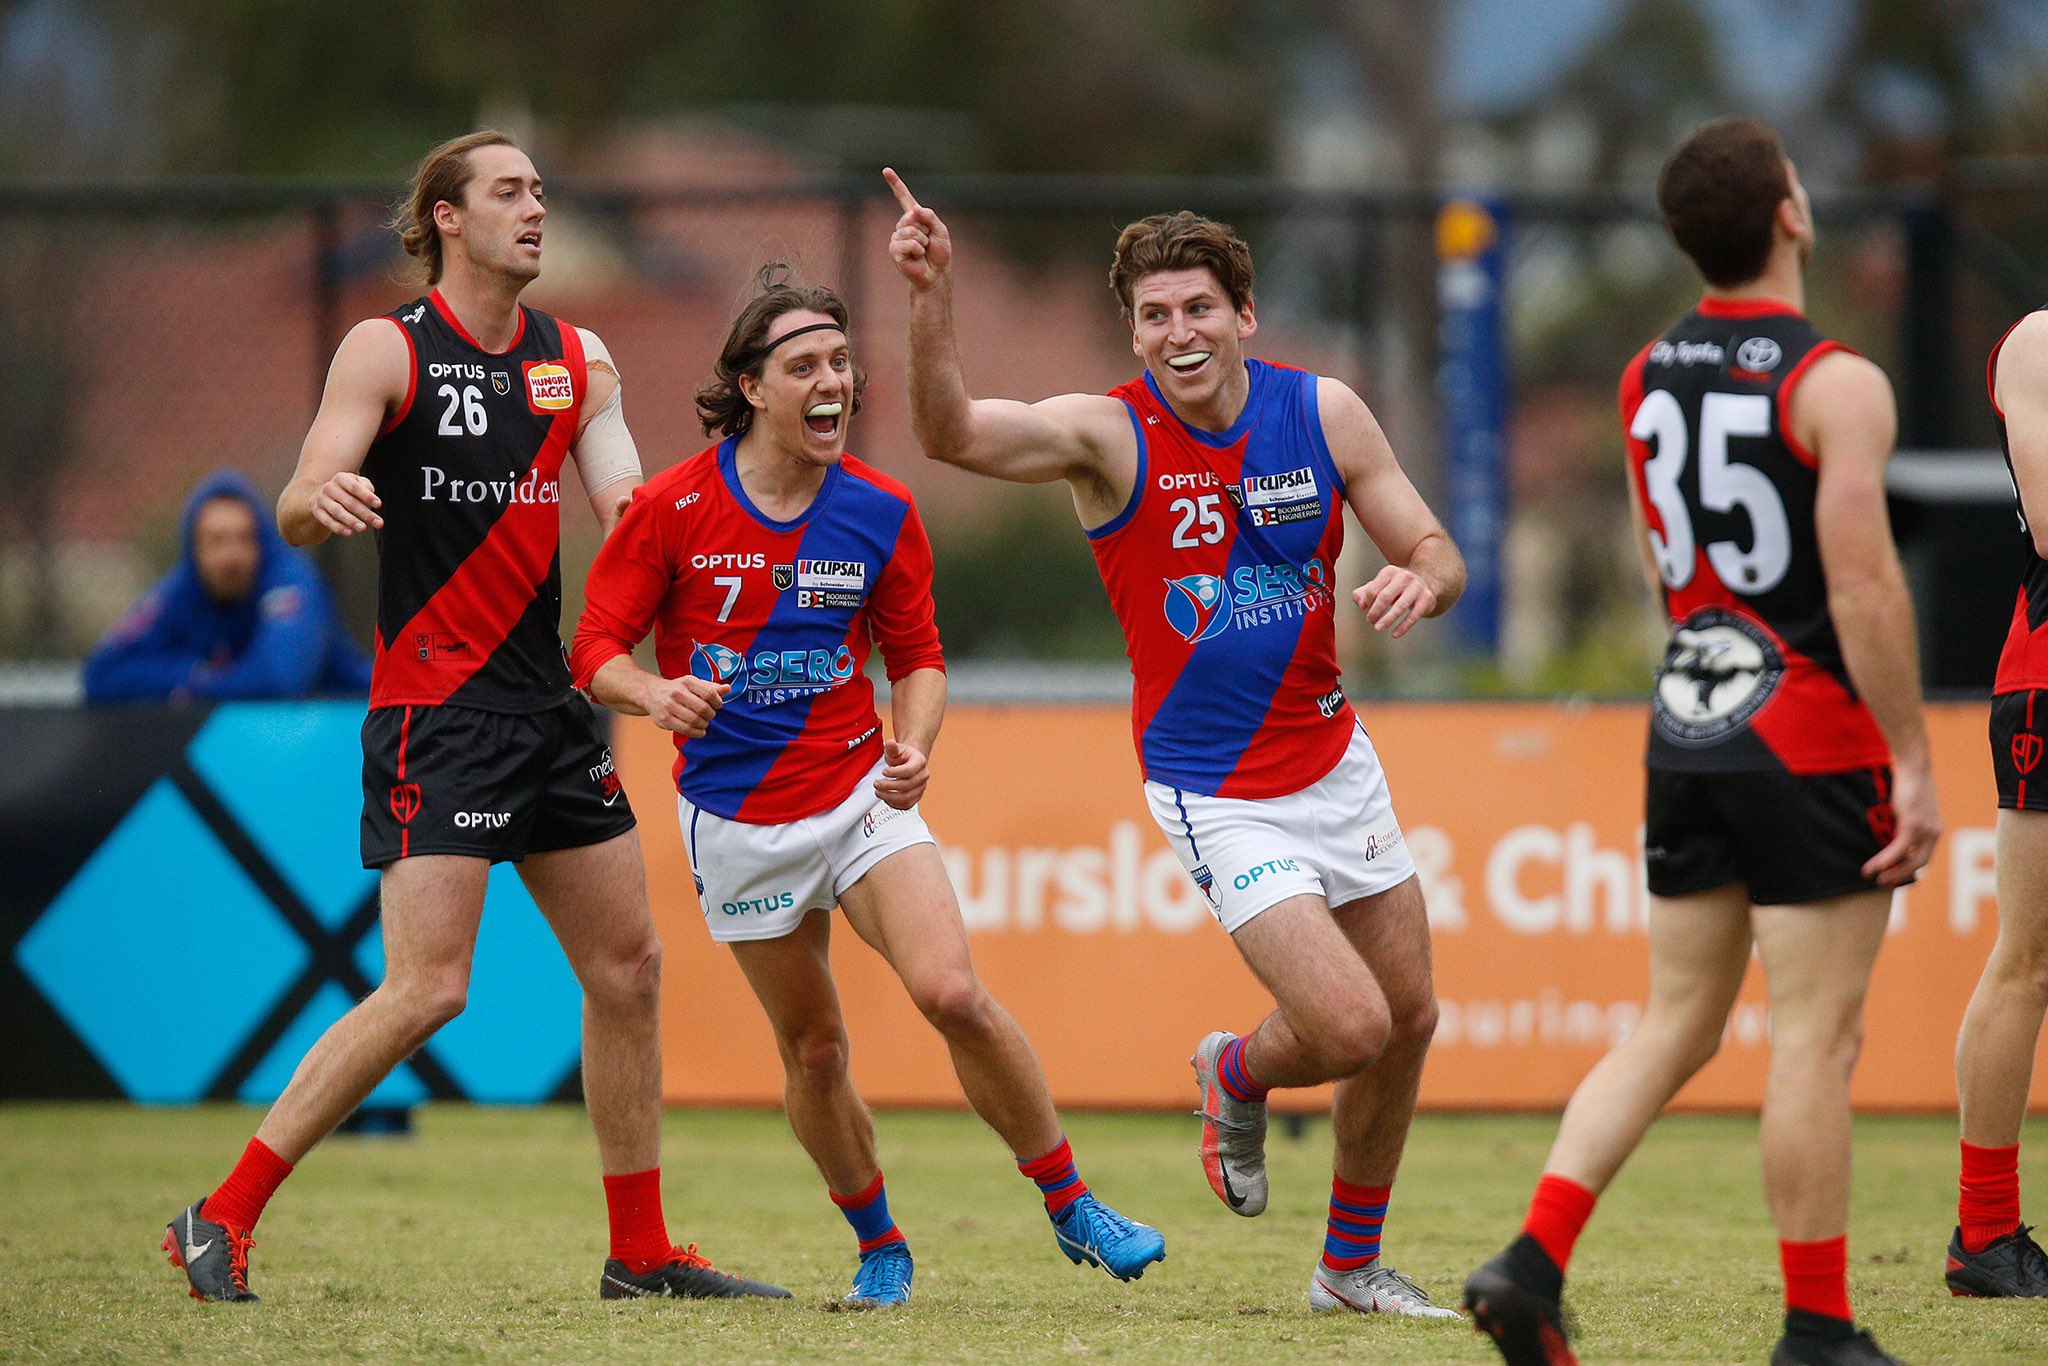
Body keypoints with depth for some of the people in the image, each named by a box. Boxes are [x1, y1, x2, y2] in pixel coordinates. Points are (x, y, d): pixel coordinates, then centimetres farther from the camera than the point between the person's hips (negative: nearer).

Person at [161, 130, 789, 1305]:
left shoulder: (577, 359, 12)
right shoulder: (389, 349, -6)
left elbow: (631, 513, 5)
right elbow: (298, 512, -14)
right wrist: (323, 499, -37)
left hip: (547, 701, 7)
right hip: (435, 710, -7)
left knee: (628, 965, 10)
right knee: (426, 989, -16)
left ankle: (642, 1252, 21)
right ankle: (223, 1220, -10)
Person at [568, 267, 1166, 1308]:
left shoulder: (881, 512, -4)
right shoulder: (671, 509, -10)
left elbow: (916, 656, 8)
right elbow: (596, 646, -5)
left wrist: (913, 746, -12)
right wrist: (657, 693, -27)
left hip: (860, 794, 0)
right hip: (738, 818, 0)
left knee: (953, 994, -18)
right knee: (813, 1048, 6)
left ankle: (1071, 1208, -3)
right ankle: (879, 1248, 27)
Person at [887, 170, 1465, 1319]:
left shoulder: (1324, 413, -4)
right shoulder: (1110, 434, -14)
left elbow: (1438, 554, 0)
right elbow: (954, 433, -30)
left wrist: (1420, 582, -24)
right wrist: (935, 299, -46)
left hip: (1335, 759, 5)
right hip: (1215, 790, -5)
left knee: (1408, 1020, 10)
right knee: (1350, 1026, -16)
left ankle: (1353, 1265, 30)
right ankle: (1238, 1077, 20)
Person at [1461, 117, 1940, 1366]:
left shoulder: (1647, 379, 9)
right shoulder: (1836, 384, -13)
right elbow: (1864, 584, -18)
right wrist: (1912, 760, -14)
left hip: (1685, 732, 7)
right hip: (1810, 740, -7)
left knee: (1678, 1024, 12)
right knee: (1818, 1035, -1)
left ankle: (1534, 1262, -1)